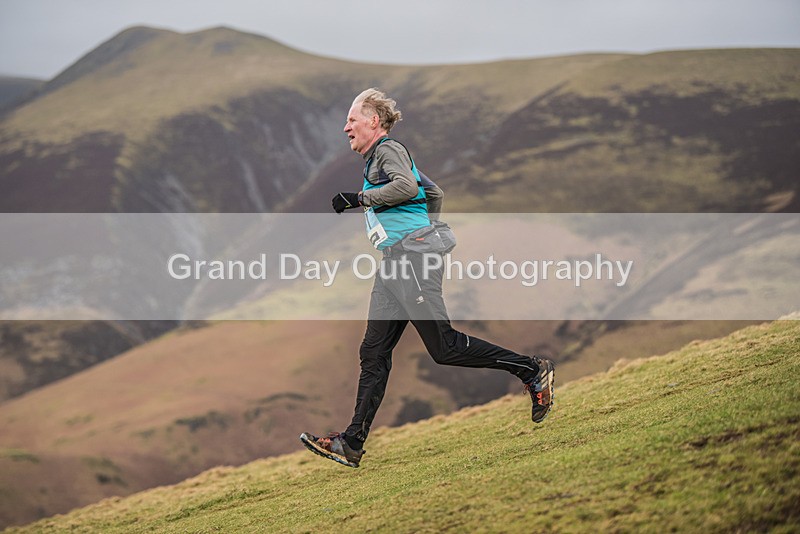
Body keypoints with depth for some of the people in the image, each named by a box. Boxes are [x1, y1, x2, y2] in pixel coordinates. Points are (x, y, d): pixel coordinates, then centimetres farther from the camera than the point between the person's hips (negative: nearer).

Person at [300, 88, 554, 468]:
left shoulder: (388, 149, -2)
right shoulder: (377, 159, 27)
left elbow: (406, 186, -22)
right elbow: (433, 191, 34)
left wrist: (357, 199, -15)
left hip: (411, 253, -10)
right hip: (394, 262, 10)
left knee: (443, 346, -15)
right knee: (374, 352, 3)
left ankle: (532, 371, -7)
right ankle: (352, 444, 1)